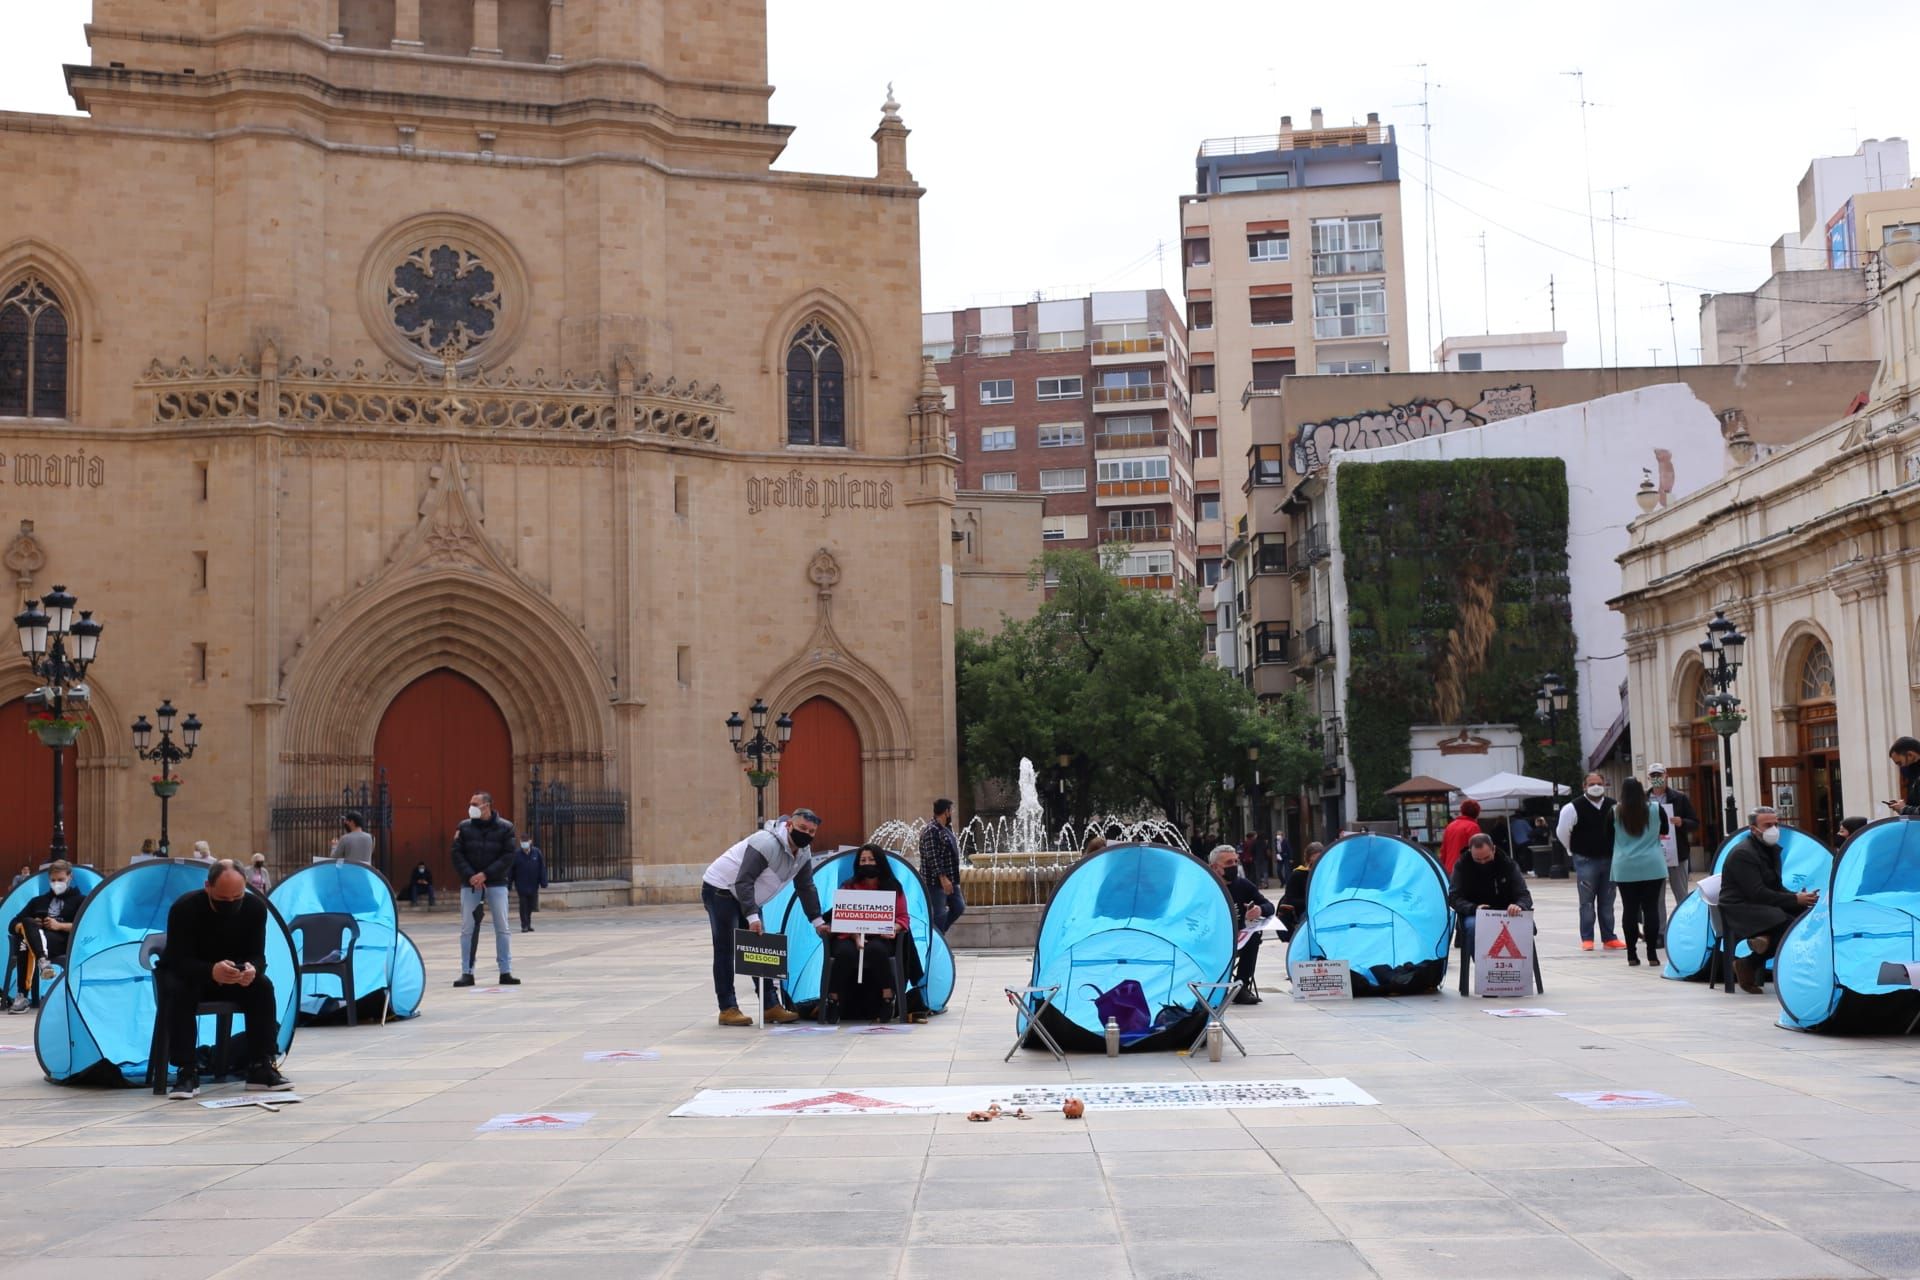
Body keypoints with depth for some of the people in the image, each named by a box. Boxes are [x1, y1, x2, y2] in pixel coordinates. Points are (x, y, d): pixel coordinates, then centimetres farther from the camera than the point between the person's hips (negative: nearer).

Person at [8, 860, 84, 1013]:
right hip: (37, 941, 4)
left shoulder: (80, 900, 21)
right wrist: (22, 926, 1)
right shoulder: (38, 900, 34)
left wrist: (60, 925, -7)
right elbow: (13, 926, 25)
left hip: (65, 942, -4)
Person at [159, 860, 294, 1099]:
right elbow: (178, 960, -32)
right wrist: (211, 971, -53)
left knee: (263, 987, -25)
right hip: (187, 974, -3)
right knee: (178, 992, -36)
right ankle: (187, 1072, -31)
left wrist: (252, 969, -43)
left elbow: (257, 955, -16)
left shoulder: (255, 906, -17)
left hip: (232, 977, 3)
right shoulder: (185, 908, -28)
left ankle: (260, 1067, -21)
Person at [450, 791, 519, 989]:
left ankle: (506, 972, 5)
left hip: (496, 884, -1)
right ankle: (467, 973, 5)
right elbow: (457, 854, 0)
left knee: (502, 928, 0)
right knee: (467, 929, 0)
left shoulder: (505, 828, -1)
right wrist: (470, 876, -14)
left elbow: (508, 856, -6)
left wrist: (486, 874, -14)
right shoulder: (464, 827, 5)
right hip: (470, 884, 1)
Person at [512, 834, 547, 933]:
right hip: (521, 885, -2)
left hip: (533, 884, 2)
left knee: (531, 906, 11)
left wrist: (543, 882, -5)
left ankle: (528, 924, 26)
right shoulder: (516, 854, -6)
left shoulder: (537, 852, -3)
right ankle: (524, 926, 6)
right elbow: (511, 870, -3)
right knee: (523, 905, -2)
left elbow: (542, 869, -1)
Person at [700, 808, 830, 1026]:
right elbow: (744, 881, -33)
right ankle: (728, 1009, -9)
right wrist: (752, 917, -40)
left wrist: (818, 922, 4)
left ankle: (770, 1006, 9)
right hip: (720, 889, -9)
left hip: (746, 897, 9)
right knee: (726, 950, -9)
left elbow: (806, 888, 10)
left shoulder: (803, 855, 0)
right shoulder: (767, 843, -29)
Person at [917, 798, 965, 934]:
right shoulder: (931, 831, -17)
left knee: (958, 908, 11)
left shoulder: (946, 829, 15)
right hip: (936, 881, -10)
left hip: (950, 880, 10)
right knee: (939, 914, -6)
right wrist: (943, 878, -26)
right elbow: (933, 858, -23)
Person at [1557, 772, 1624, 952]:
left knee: (1607, 902, 9)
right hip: (1585, 861, -4)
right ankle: (1586, 939, 6)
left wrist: (1615, 850, 13)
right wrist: (1574, 849, 6)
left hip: (1609, 859, 4)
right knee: (1587, 902, 0)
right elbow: (1562, 831, -3)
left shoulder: (1613, 806, 4)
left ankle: (1608, 938, 15)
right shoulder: (1574, 807, -8)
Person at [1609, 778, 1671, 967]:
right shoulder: (1655, 809, -1)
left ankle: (1632, 954, 6)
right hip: (1652, 867, 0)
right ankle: (1652, 953, 1)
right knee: (1651, 909, 2)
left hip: (1625, 869, 0)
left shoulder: (1615, 812, -2)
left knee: (1630, 910, 3)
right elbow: (1664, 831, 14)